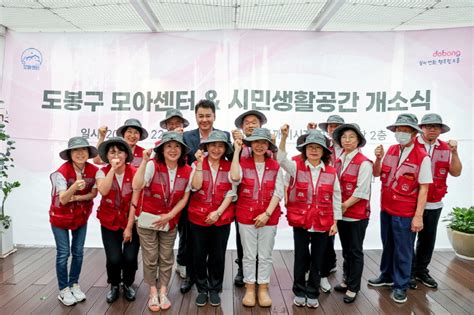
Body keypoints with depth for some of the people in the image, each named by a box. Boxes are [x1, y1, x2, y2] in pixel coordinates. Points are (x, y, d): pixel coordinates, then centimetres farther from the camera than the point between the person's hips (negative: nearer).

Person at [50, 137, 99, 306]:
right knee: (63, 253, 2)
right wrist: (74, 187, -48)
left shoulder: (93, 170, -14)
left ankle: (74, 285, 29)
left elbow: (93, 193, -6)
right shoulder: (62, 171, -24)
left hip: (81, 216, 3)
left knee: (78, 252, 11)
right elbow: (63, 199, -29)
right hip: (60, 217, -3)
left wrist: (76, 197, -20)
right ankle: (63, 290, 18)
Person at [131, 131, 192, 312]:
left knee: (166, 258, 12)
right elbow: (136, 186, -31)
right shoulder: (153, 165, -17)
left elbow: (184, 198, -2)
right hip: (148, 218, -2)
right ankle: (153, 292, 27)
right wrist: (144, 161, -37)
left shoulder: (187, 171, -8)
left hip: (170, 221, 2)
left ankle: (163, 292, 29)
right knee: (150, 258, 8)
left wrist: (169, 216, -10)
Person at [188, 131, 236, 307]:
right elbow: (195, 187, -15)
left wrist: (218, 212, -12)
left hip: (222, 218, 0)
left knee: (218, 255, 8)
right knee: (199, 255, 8)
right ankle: (202, 289, 27)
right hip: (198, 217, 0)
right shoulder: (197, 164, -1)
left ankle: (215, 289, 27)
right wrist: (200, 163, -20)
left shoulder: (229, 167, 1)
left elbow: (231, 193, -3)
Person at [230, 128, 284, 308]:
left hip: (269, 216, 1)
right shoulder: (243, 163, -3)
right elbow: (235, 178, -23)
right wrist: (237, 151, -17)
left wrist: (267, 214, -12)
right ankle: (250, 289, 24)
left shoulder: (275, 167, 0)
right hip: (246, 216, -1)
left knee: (265, 255, 11)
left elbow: (278, 192, -3)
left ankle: (263, 289, 26)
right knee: (249, 255, 10)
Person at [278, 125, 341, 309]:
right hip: (300, 221, -1)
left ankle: (312, 294, 30)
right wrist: (284, 137, -37)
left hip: (323, 223, 1)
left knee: (317, 260, 12)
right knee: (300, 258, 11)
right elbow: (282, 159, -23)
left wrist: (335, 222, 2)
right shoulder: (296, 167, -4)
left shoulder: (331, 173, -1)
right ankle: (299, 292, 29)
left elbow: (336, 198, 3)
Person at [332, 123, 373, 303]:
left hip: (357, 214, -6)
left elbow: (361, 190, -18)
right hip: (341, 213, 6)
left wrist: (345, 205, -14)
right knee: (346, 249, 18)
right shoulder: (338, 161, 6)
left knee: (355, 251, 6)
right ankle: (347, 280, 34)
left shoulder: (364, 163, -13)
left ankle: (353, 288, 19)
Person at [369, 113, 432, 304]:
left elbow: (423, 188, -14)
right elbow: (377, 174, 10)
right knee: (387, 245, 21)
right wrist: (378, 158, -9)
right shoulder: (391, 150, 3)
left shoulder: (422, 157, -15)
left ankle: (400, 286, 26)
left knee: (403, 250, 8)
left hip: (405, 213, -5)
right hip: (386, 209, 6)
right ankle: (386, 276, 40)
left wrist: (418, 216, -15)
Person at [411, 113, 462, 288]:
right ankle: (409, 272, 23)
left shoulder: (446, 148, 5)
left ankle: (421, 270, 33)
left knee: (428, 239, 16)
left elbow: (456, 173, 1)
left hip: (434, 204, 4)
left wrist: (454, 152, -9)